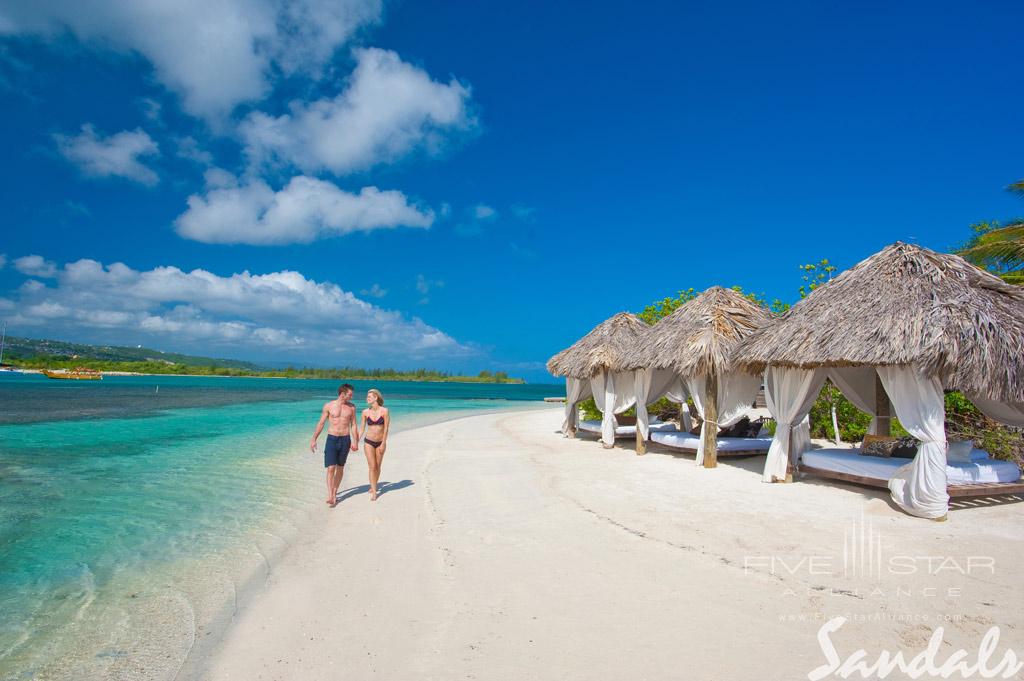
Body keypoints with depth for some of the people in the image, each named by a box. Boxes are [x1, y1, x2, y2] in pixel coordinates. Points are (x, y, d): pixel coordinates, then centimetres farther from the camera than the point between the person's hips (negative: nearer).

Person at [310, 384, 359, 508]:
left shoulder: (351, 407, 3)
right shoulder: (328, 406, -3)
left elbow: (354, 425, 6)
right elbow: (321, 424, 3)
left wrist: (355, 442, -1)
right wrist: (314, 439, 2)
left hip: (345, 439, 2)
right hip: (332, 439, -2)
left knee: (340, 468, 10)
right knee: (330, 468, -10)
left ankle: (335, 493, 24)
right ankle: (330, 497, -11)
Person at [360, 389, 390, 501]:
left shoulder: (384, 411, -10)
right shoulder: (365, 412, -4)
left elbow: (386, 428, -8)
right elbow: (362, 428, 3)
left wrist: (383, 443, -10)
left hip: (380, 442, 0)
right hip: (368, 442, 0)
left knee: (377, 467, 12)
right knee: (372, 467, -5)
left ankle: (373, 486, 33)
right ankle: (374, 492, -1)